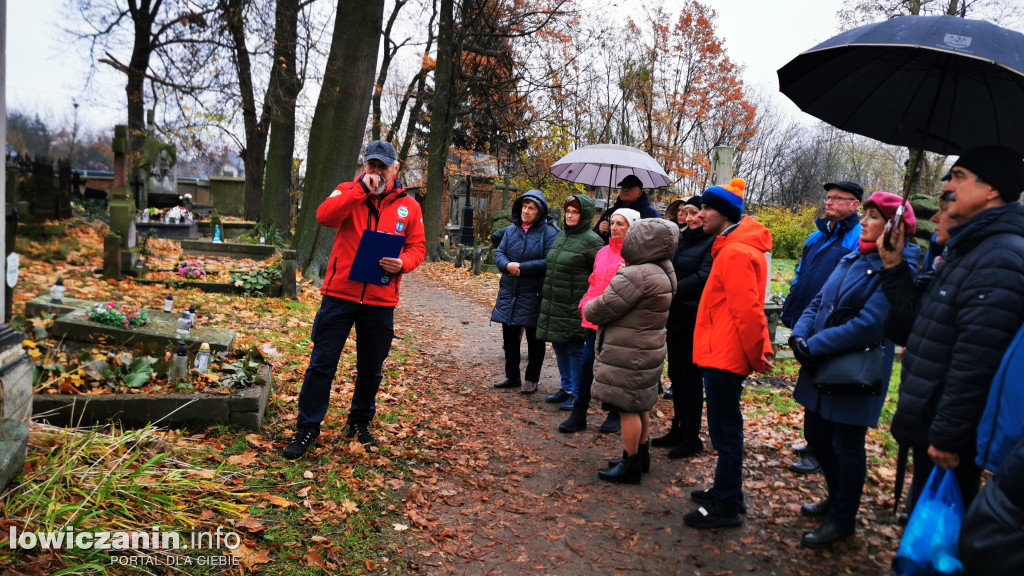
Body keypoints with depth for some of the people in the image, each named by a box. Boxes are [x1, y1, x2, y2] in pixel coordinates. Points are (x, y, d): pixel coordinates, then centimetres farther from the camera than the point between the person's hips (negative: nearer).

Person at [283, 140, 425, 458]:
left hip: (380, 301, 2)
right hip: (340, 293, -2)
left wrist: (402, 263, -15)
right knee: (322, 363, 3)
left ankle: (360, 422, 34)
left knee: (371, 369, 14)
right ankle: (307, 427, 16)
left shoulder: (408, 206, 6)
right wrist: (362, 188, -20)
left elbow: (417, 247, 6)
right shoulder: (349, 191, 2)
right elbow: (325, 216, -17)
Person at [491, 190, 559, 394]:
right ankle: (512, 377, 29)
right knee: (509, 336, 14)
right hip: (509, 293, 6)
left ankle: (532, 380, 20)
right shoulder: (511, 230, 8)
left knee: (534, 339, 6)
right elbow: (499, 253, 6)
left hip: (533, 295, -6)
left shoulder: (548, 233, -9)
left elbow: (549, 262, -18)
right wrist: (507, 265, -16)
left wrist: (522, 267, -19)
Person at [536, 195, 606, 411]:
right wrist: (544, 295, 20)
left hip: (574, 308, -7)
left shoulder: (591, 241, -10)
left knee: (575, 348, 0)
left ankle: (577, 393, 13)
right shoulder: (560, 236, 13)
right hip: (553, 304, 8)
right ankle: (566, 387, 29)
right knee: (559, 345, 14)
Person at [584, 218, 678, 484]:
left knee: (628, 408, 2)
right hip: (648, 350, 10)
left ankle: (630, 466, 13)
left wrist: (587, 307, 0)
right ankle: (641, 455, 34)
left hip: (629, 355, -10)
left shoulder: (636, 276, -25)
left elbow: (601, 310, -20)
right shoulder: (663, 272, 5)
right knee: (640, 406, 20)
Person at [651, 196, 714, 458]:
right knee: (676, 375, 14)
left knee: (690, 376, 0)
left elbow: (702, 278, -19)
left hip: (694, 320, -8)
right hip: (675, 316, 8)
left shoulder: (712, 243, -10)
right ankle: (678, 429, 27)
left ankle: (692, 437, 11)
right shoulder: (681, 238, 14)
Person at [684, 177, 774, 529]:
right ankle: (726, 493, 32)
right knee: (725, 428, 19)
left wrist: (757, 354, -13)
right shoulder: (736, 246, 14)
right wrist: (761, 350, 17)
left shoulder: (735, 253, -19)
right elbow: (748, 307, 17)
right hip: (723, 353, 10)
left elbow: (747, 310, -21)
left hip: (724, 355, -10)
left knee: (725, 430, -1)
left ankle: (726, 506, 10)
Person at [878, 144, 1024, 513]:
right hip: (928, 422, 10)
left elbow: (975, 363, -26)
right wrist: (895, 267, 7)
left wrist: (947, 435, -23)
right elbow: (921, 316, 19)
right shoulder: (968, 250, 13)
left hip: (949, 436, -10)